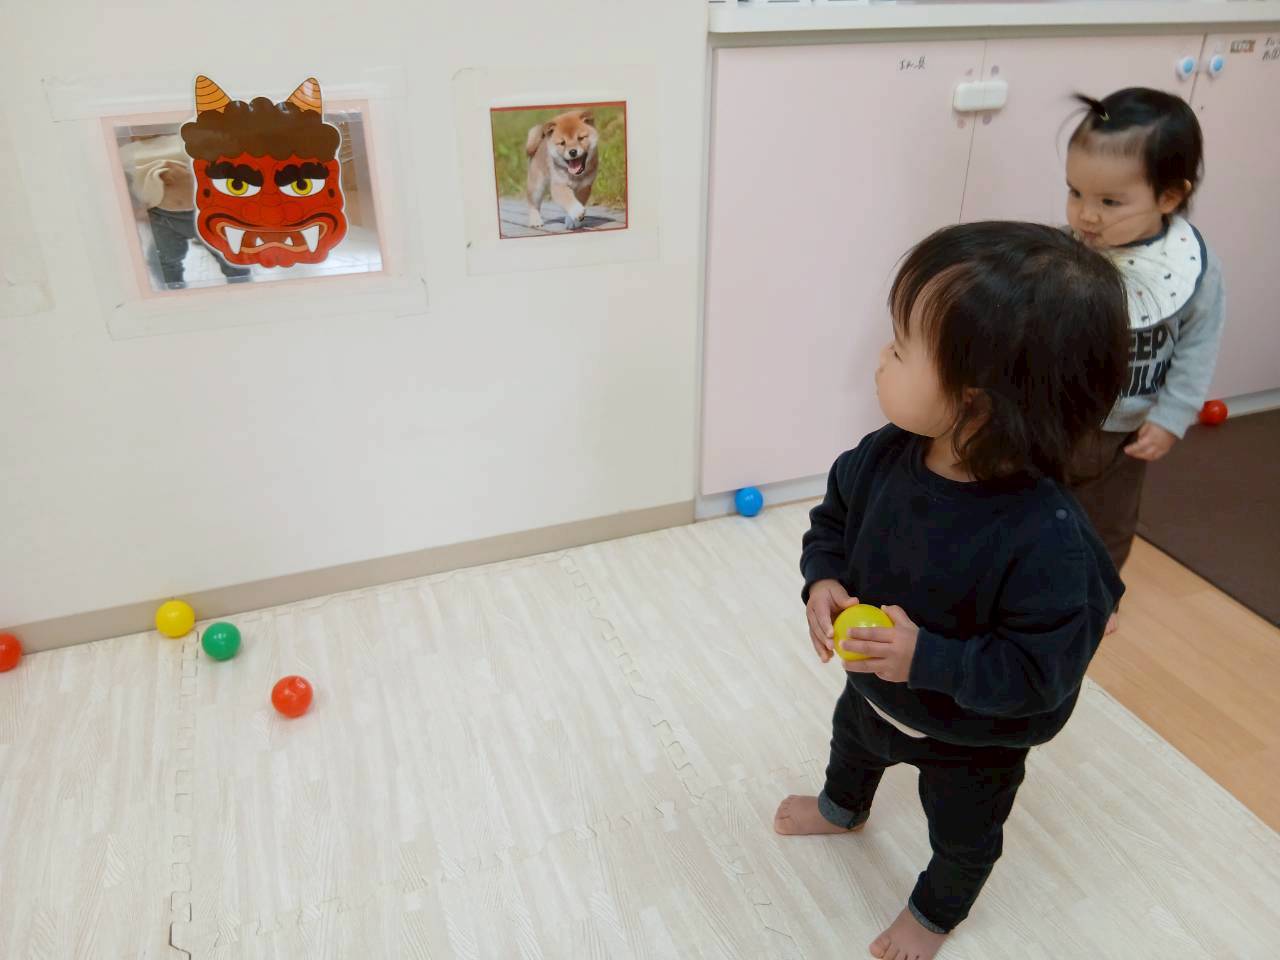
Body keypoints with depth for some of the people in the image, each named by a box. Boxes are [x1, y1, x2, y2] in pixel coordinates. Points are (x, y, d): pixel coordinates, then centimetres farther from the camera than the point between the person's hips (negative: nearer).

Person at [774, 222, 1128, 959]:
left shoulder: (1045, 540, -42)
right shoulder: (885, 457, -25)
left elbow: (1040, 674, -33)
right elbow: (834, 517, -5)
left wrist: (928, 658, -40)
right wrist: (823, 582, -22)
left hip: (972, 738, -5)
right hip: (874, 686, 6)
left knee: (964, 834, 28)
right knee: (852, 740, 38)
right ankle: (843, 808, 73)